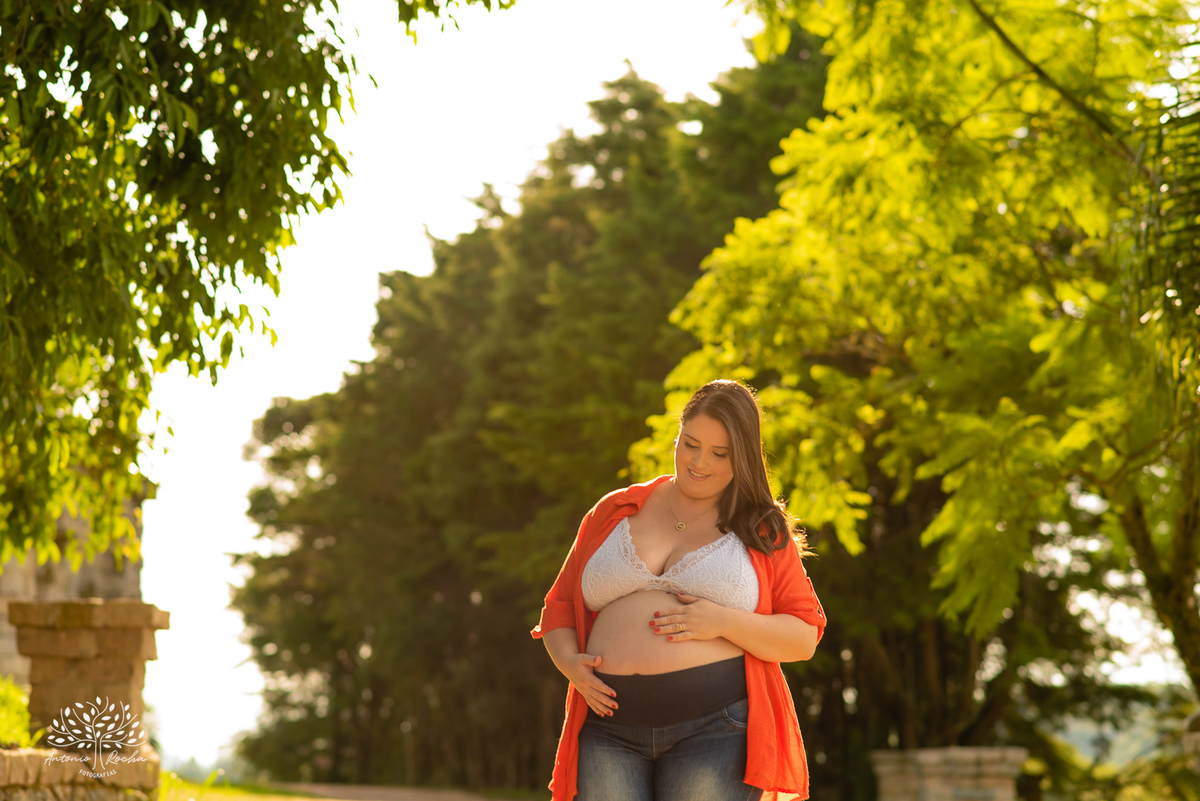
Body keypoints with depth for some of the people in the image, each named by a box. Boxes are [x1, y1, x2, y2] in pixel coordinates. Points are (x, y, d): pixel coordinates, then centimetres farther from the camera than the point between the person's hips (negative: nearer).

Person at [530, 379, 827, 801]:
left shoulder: (763, 533, 10)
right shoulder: (614, 512, 16)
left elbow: (805, 637, 5)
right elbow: (560, 606, 21)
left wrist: (724, 622, -11)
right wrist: (569, 663, 0)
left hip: (715, 729, -2)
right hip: (610, 730, 2)